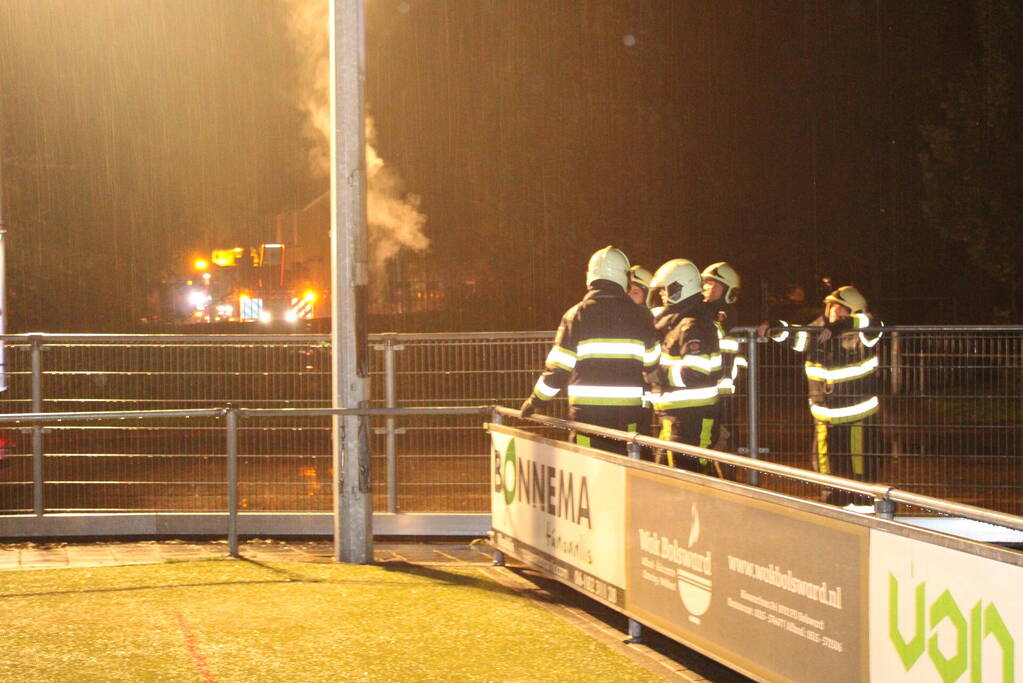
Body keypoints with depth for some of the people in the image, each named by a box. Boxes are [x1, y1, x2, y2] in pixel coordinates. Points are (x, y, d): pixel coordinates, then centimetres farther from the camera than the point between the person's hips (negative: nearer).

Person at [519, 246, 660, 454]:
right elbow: (651, 364, 11)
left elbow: (558, 367, -3)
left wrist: (535, 401, 9)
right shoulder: (640, 316, 2)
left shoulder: (577, 314, -4)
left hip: (587, 411, -2)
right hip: (627, 412, 2)